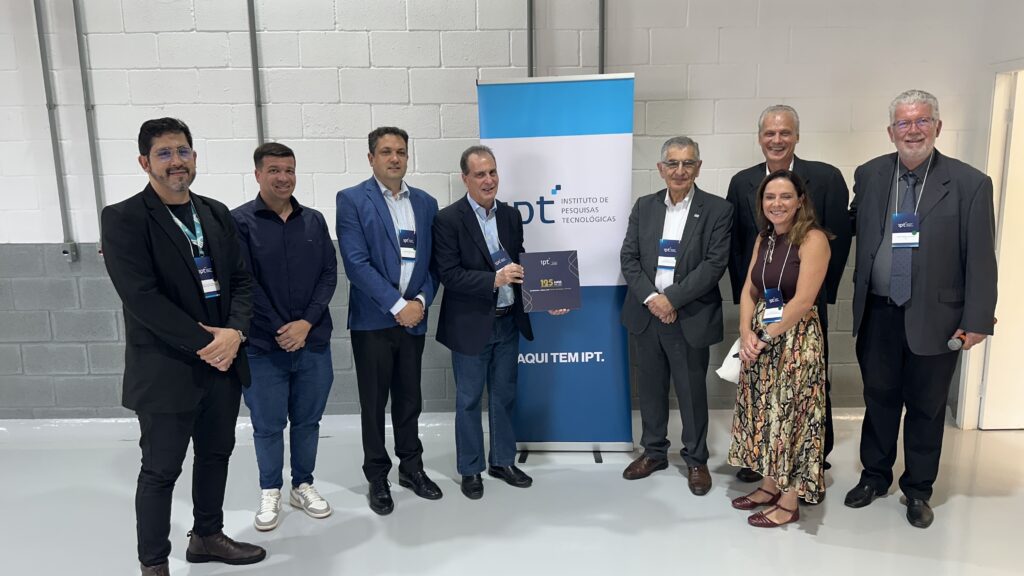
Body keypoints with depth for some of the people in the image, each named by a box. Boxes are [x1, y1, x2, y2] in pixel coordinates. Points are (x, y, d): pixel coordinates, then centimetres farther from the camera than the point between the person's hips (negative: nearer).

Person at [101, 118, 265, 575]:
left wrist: (234, 332, -11)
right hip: (167, 369, -6)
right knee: (161, 470, 7)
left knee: (216, 454, 18)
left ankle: (207, 536, 37)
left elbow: (241, 279, 6)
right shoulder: (124, 219, -10)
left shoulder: (217, 213, 8)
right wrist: (203, 342, -18)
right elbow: (141, 297, -18)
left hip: (222, 361, 6)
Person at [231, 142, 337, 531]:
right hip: (263, 345, -3)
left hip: (313, 341, 3)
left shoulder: (314, 220, 6)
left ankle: (303, 486, 31)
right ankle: (270, 492, 29)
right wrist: (279, 330, -12)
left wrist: (306, 323, -10)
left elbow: (329, 274, 2)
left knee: (308, 420, 13)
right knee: (268, 425, 9)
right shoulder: (239, 221, -5)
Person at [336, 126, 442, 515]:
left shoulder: (425, 203, 9)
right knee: (374, 403, 8)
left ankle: (411, 468, 31)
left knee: (409, 399, 15)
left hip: (414, 318, 4)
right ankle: (377, 477, 23)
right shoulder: (352, 200, -5)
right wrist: (397, 305, -16)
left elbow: (433, 260, 7)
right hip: (373, 320, -4)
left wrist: (421, 301, -8)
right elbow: (356, 263, -14)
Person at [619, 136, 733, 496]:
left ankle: (696, 460, 27)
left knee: (692, 392, 8)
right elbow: (628, 257, 2)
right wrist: (650, 298, -12)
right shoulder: (644, 207, 6)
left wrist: (671, 299, -16)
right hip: (646, 315, 4)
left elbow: (715, 264, -12)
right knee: (650, 388, 15)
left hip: (690, 318, -3)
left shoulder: (717, 210, -4)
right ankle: (654, 452, 32)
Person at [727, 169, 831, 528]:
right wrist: (746, 334, -9)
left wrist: (766, 337, -14)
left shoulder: (813, 239, -14)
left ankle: (789, 503, 17)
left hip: (796, 339, -7)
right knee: (764, 413, 14)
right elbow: (749, 291, 6)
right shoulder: (764, 238, 9)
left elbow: (802, 301, -20)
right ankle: (770, 485, 31)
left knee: (791, 416, 3)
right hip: (758, 338, 7)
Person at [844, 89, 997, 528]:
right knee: (879, 400, 16)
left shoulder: (970, 183, -7)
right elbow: (852, 229, 11)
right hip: (877, 315, 2)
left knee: (926, 407, 12)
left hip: (935, 319, -2)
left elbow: (980, 260, -7)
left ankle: (918, 489, 30)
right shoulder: (869, 175, 2)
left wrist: (977, 320, -9)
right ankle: (875, 476, 34)